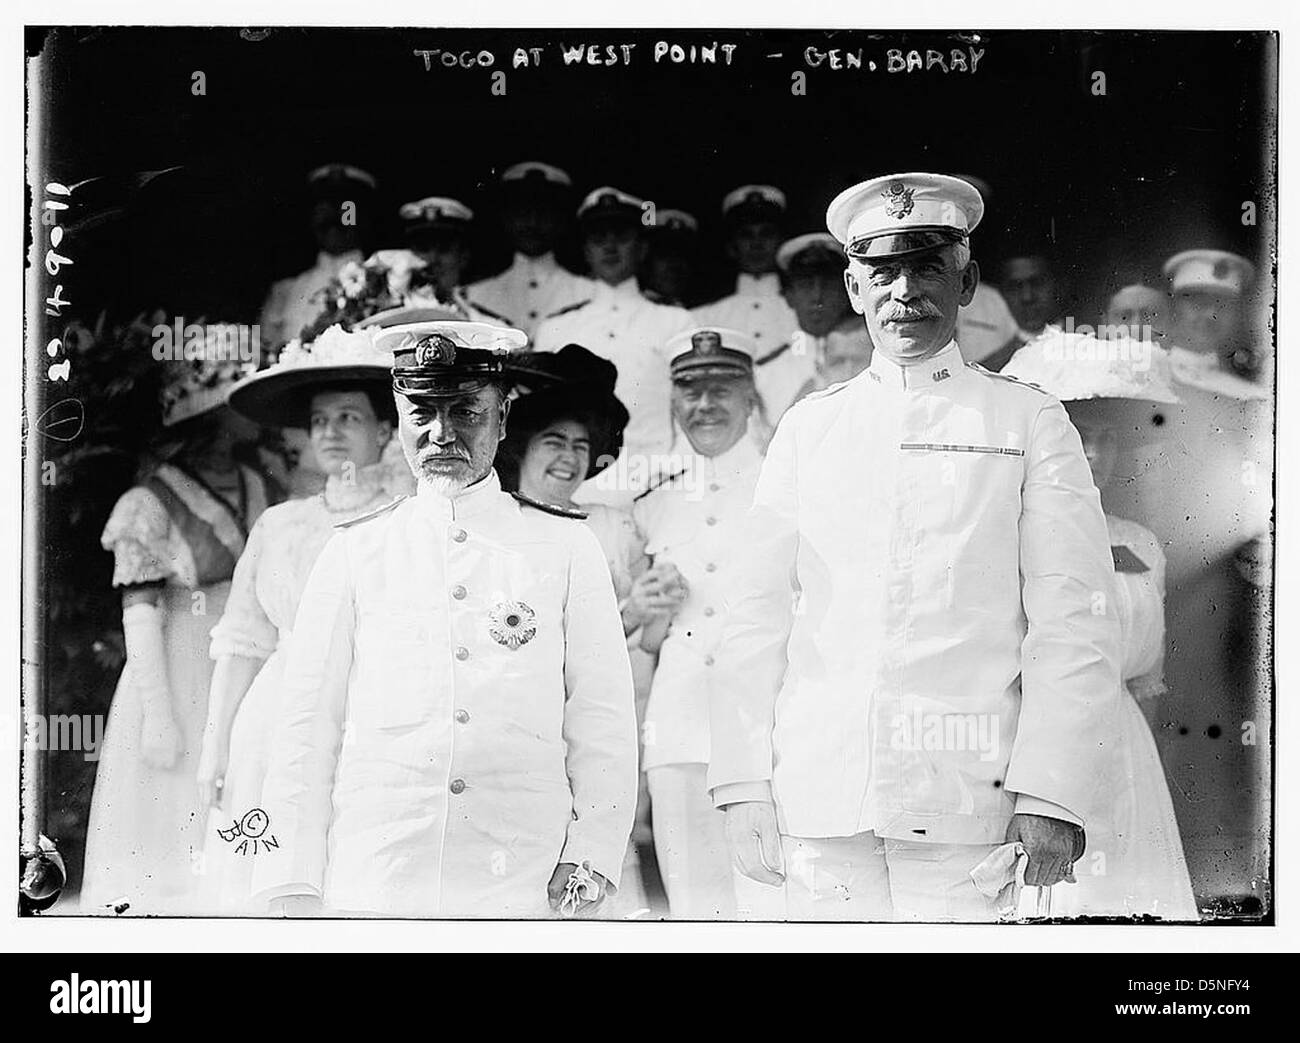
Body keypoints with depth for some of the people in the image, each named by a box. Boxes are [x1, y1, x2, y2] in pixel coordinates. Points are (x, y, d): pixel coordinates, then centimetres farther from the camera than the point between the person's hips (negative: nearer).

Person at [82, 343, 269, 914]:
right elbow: (140, 615, -12)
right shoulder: (152, 503, -10)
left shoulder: (251, 488, 9)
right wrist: (158, 716, -15)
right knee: (175, 837, -1)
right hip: (178, 685, -6)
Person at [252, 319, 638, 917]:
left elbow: (603, 729, 4)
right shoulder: (352, 553, 8)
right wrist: (297, 890, -1)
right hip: (370, 885, 1)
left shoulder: (566, 548, 7)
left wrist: (587, 865, -6)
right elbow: (307, 728, 6)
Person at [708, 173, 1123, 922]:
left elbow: (1075, 627, 0)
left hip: (967, 804, -2)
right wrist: (743, 786, 2)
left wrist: (1048, 802, -9)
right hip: (816, 801, 2)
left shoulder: (1031, 423, 7)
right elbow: (758, 617, 10)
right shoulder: (808, 427, 13)